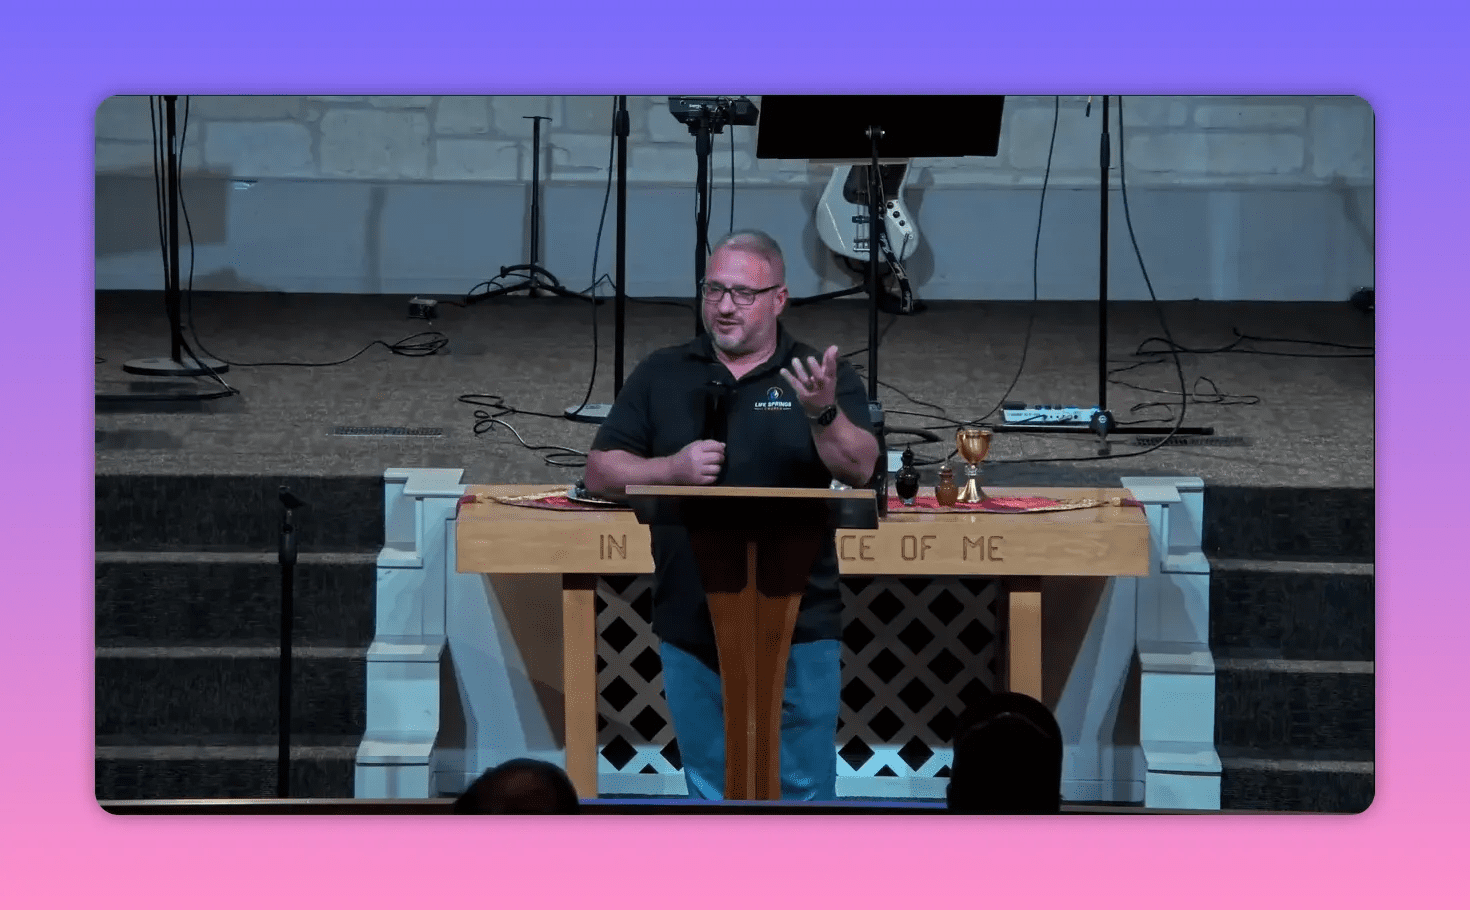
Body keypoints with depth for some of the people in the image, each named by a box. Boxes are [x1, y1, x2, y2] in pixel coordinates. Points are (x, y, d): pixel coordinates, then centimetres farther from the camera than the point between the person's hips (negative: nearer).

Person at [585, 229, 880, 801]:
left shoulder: (823, 379, 1)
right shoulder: (661, 376, 8)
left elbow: (860, 469, -13)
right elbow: (601, 474, 6)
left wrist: (823, 413, -32)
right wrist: (672, 468, -11)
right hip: (692, 631, 3)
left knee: (805, 793, 1)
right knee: (710, 794, 12)